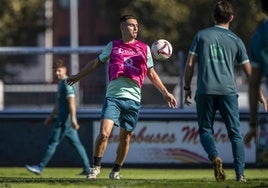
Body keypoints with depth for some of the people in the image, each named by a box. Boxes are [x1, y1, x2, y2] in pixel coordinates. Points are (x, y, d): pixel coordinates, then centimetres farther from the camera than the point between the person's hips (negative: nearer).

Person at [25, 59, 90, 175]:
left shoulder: (67, 84, -12)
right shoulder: (61, 84, 20)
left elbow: (71, 102, -20)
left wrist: (73, 119, -27)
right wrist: (51, 117, 30)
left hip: (65, 119, -10)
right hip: (63, 118, 10)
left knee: (52, 142, -7)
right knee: (76, 143, 7)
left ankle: (40, 168, -5)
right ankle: (87, 168, 5)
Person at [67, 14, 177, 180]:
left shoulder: (144, 49, 13)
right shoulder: (113, 46, 10)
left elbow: (151, 74, 21)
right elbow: (96, 63, 24)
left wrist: (165, 93, 17)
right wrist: (78, 76, 31)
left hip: (133, 99, 1)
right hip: (113, 96, -1)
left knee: (125, 138, 5)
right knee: (104, 133, -16)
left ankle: (116, 170, 23)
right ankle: (96, 166, 1)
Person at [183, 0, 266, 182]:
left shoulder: (201, 36, 7)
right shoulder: (235, 40, 7)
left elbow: (190, 64, 3)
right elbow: (249, 71, 10)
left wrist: (187, 88, 13)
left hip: (205, 91, 0)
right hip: (228, 91, 0)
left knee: (205, 130, 10)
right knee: (236, 133, 6)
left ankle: (215, 157, -19)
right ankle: (240, 173, -3)